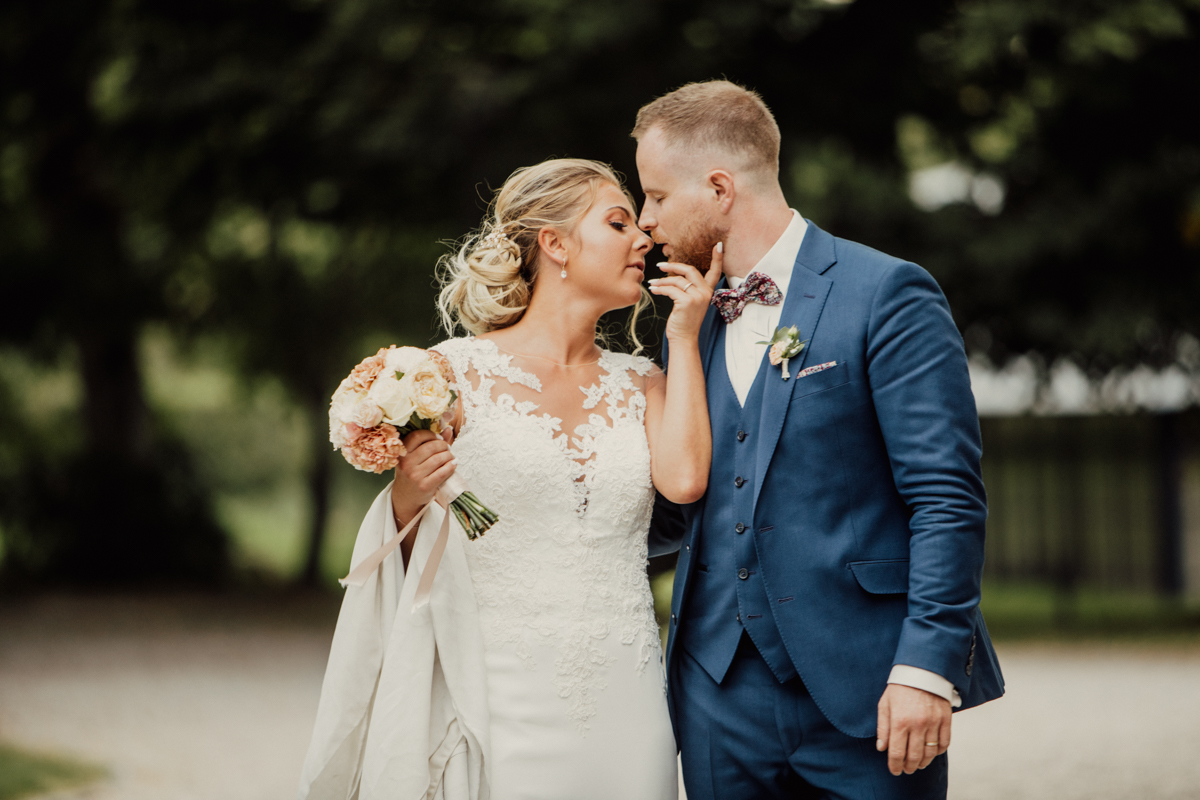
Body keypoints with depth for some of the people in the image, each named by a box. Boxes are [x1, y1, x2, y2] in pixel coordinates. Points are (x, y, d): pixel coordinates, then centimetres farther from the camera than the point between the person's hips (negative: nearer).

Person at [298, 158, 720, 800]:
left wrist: (684, 338, 0)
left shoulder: (640, 385, 11)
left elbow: (684, 479, -10)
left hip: (622, 701, 3)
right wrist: (408, 497, -17)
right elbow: (411, 549, 5)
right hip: (502, 696, -3)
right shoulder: (454, 372, 0)